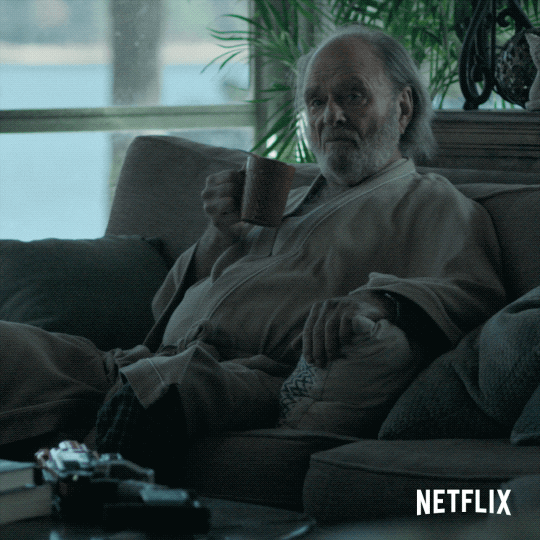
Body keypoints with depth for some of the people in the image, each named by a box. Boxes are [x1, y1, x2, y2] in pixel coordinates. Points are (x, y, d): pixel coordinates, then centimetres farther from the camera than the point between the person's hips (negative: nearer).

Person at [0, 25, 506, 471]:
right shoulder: (288, 200, 35)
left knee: (147, 387, -40)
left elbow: (474, 293, -10)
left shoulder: (434, 206, 13)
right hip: (167, 356, 7)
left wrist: (376, 299, -28)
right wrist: (220, 237, 14)